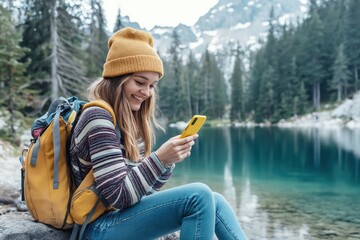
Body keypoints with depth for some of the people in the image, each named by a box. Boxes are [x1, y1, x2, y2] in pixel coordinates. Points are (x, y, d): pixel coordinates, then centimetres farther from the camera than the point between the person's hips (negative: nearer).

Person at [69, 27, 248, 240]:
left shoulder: (128, 122, 10)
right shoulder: (98, 118, -17)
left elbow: (143, 188, 10)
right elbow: (118, 196, -21)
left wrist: (168, 160, -6)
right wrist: (159, 159, -25)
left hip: (123, 215, 9)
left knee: (214, 201, 1)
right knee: (199, 196, -22)